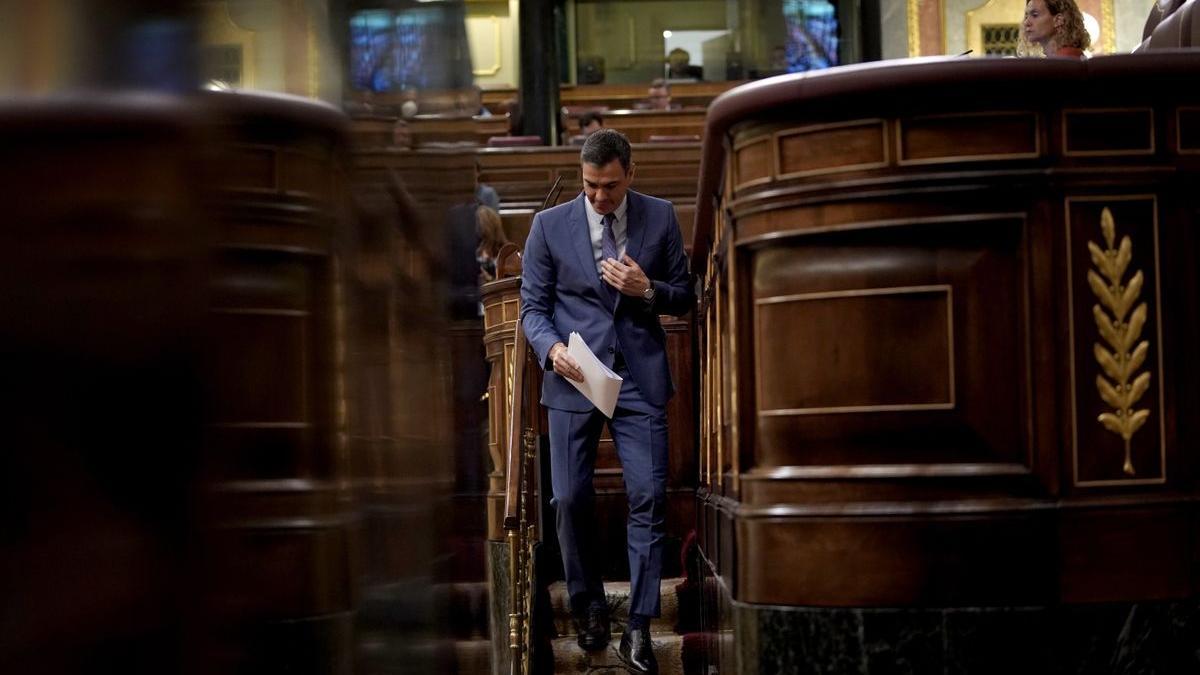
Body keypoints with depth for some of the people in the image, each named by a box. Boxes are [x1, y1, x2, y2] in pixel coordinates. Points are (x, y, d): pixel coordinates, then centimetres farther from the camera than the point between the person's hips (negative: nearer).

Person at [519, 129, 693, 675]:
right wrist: (551, 347, -15)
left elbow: (684, 298, 9)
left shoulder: (660, 218, 4)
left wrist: (647, 290, -12)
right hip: (574, 376, 0)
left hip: (640, 378, 0)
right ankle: (588, 607, 22)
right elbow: (532, 306, 5)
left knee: (649, 499, -6)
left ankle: (637, 629, 0)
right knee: (571, 500, 1)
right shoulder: (549, 225, 2)